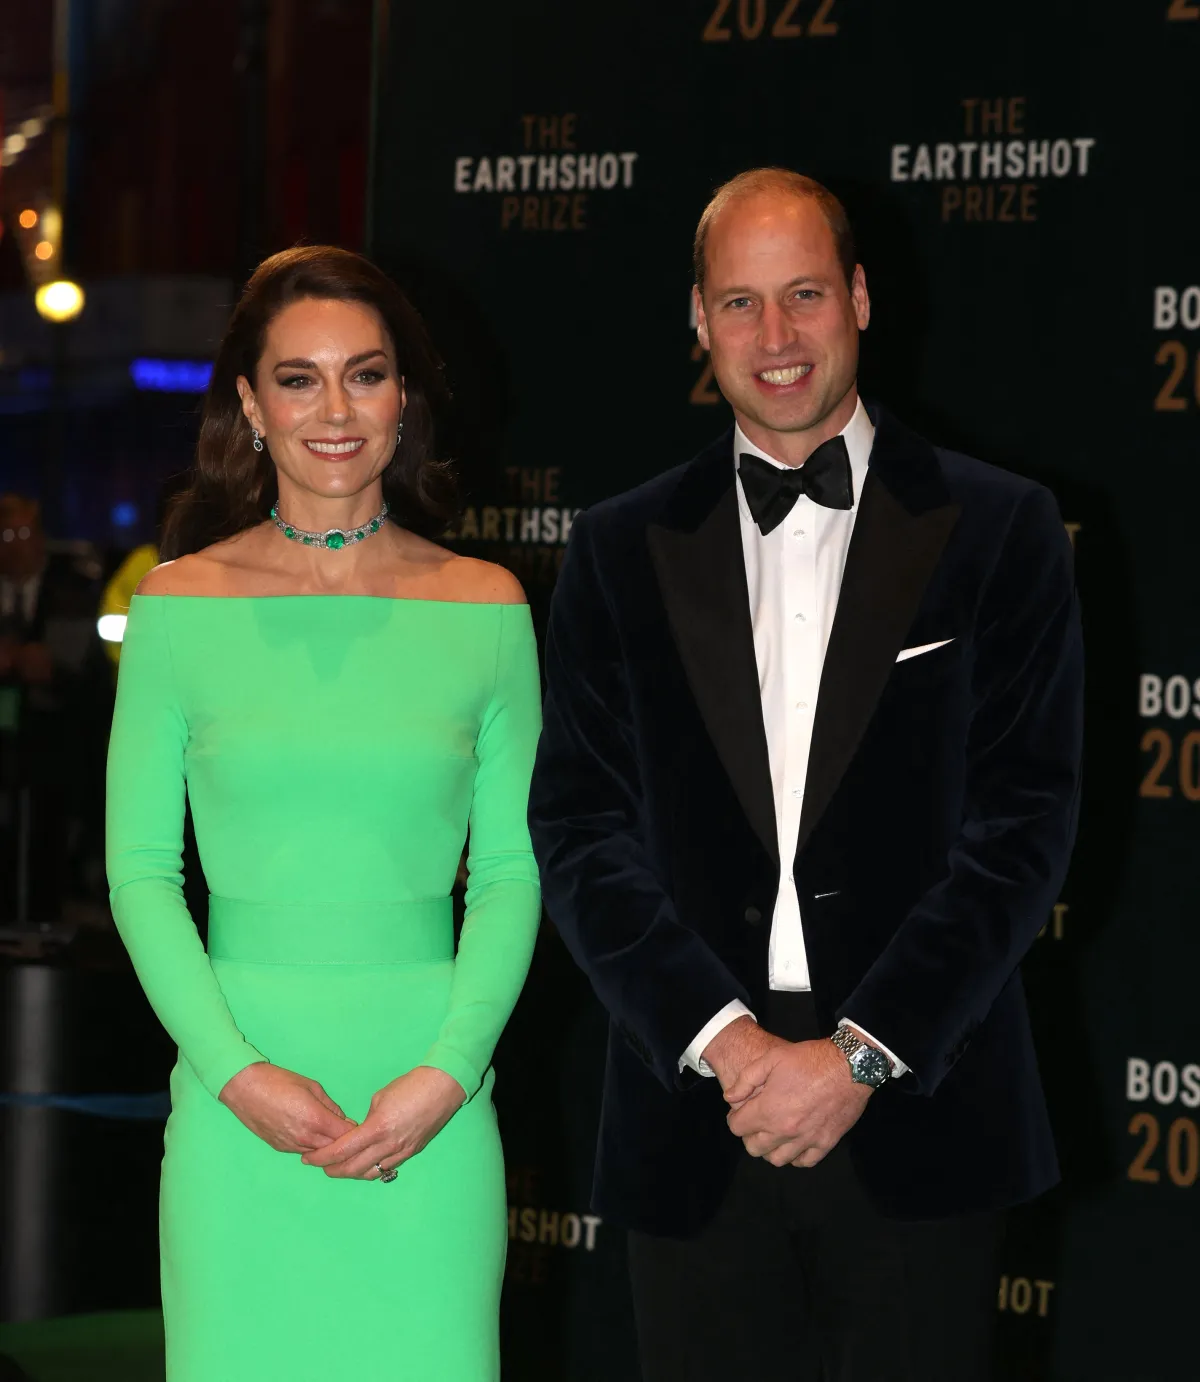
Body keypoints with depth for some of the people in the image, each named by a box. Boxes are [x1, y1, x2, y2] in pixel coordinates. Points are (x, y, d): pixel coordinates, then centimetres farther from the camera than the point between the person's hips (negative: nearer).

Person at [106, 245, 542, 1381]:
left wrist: (446, 1072, -7)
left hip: (432, 1104, 1)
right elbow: (140, 869, 2)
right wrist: (238, 1074, -9)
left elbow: (512, 871, 5)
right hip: (237, 1107, 0)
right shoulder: (180, 607, 2)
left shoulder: (486, 607, 4)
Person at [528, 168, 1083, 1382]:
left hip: (914, 1122, -1)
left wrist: (859, 1055, -11)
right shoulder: (622, 550, 9)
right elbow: (579, 828, 3)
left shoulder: (997, 530, 3)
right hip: (695, 1128, 2)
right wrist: (719, 1037, -10)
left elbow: (1024, 822, -3)